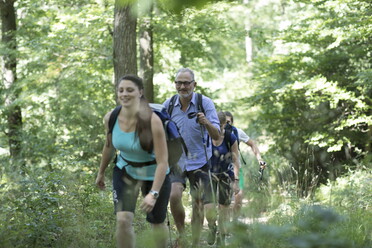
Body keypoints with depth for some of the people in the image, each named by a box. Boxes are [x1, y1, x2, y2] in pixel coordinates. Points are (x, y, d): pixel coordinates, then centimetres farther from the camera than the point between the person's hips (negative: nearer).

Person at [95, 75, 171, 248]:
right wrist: (101, 173, 17)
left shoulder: (152, 121, -30)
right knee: (123, 219, -15)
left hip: (153, 174, -3)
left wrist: (153, 193, -37)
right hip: (125, 171, 3)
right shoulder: (110, 118, -15)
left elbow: (162, 161, -30)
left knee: (157, 222, 13)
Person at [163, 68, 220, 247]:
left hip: (198, 161, -1)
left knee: (198, 204, 2)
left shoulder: (205, 103, -9)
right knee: (174, 196, -21)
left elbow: (216, 135, -15)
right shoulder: (168, 105, -3)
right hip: (175, 159, 1)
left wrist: (206, 122, -35)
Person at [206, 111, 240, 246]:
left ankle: (221, 238, 15)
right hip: (209, 174, 1)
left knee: (224, 207, 1)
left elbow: (235, 161, -6)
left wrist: (236, 181, -10)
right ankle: (212, 228, 18)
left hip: (226, 175, 0)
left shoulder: (231, 138, -12)